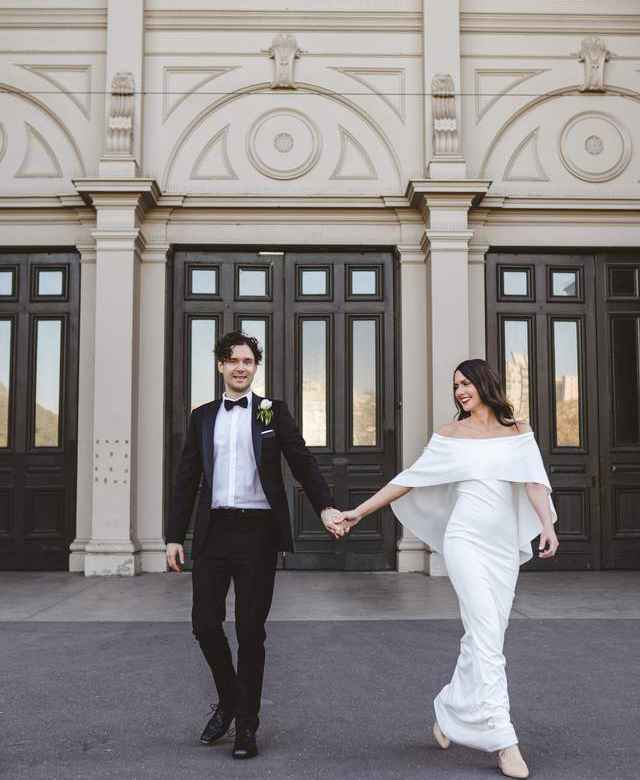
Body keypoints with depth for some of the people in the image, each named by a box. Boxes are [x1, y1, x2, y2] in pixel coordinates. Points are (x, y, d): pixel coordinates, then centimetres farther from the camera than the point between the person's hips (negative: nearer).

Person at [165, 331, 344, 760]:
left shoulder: (273, 411, 5)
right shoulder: (203, 417, 12)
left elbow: (302, 461, -1)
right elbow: (187, 478, 12)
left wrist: (326, 507, -17)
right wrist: (175, 536, 8)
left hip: (257, 531, -2)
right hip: (213, 531, 3)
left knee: (251, 630, 3)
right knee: (205, 622, 3)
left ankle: (247, 724, 18)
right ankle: (228, 700, 30)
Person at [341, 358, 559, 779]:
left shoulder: (518, 431, 9)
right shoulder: (450, 435, 6)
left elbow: (533, 481, -4)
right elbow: (409, 479, 8)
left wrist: (547, 525, -21)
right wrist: (360, 511, 6)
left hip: (505, 545, 3)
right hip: (467, 539, -3)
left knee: (484, 639, 8)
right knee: (487, 637, -11)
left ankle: (449, 714, 28)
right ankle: (504, 741, -8)